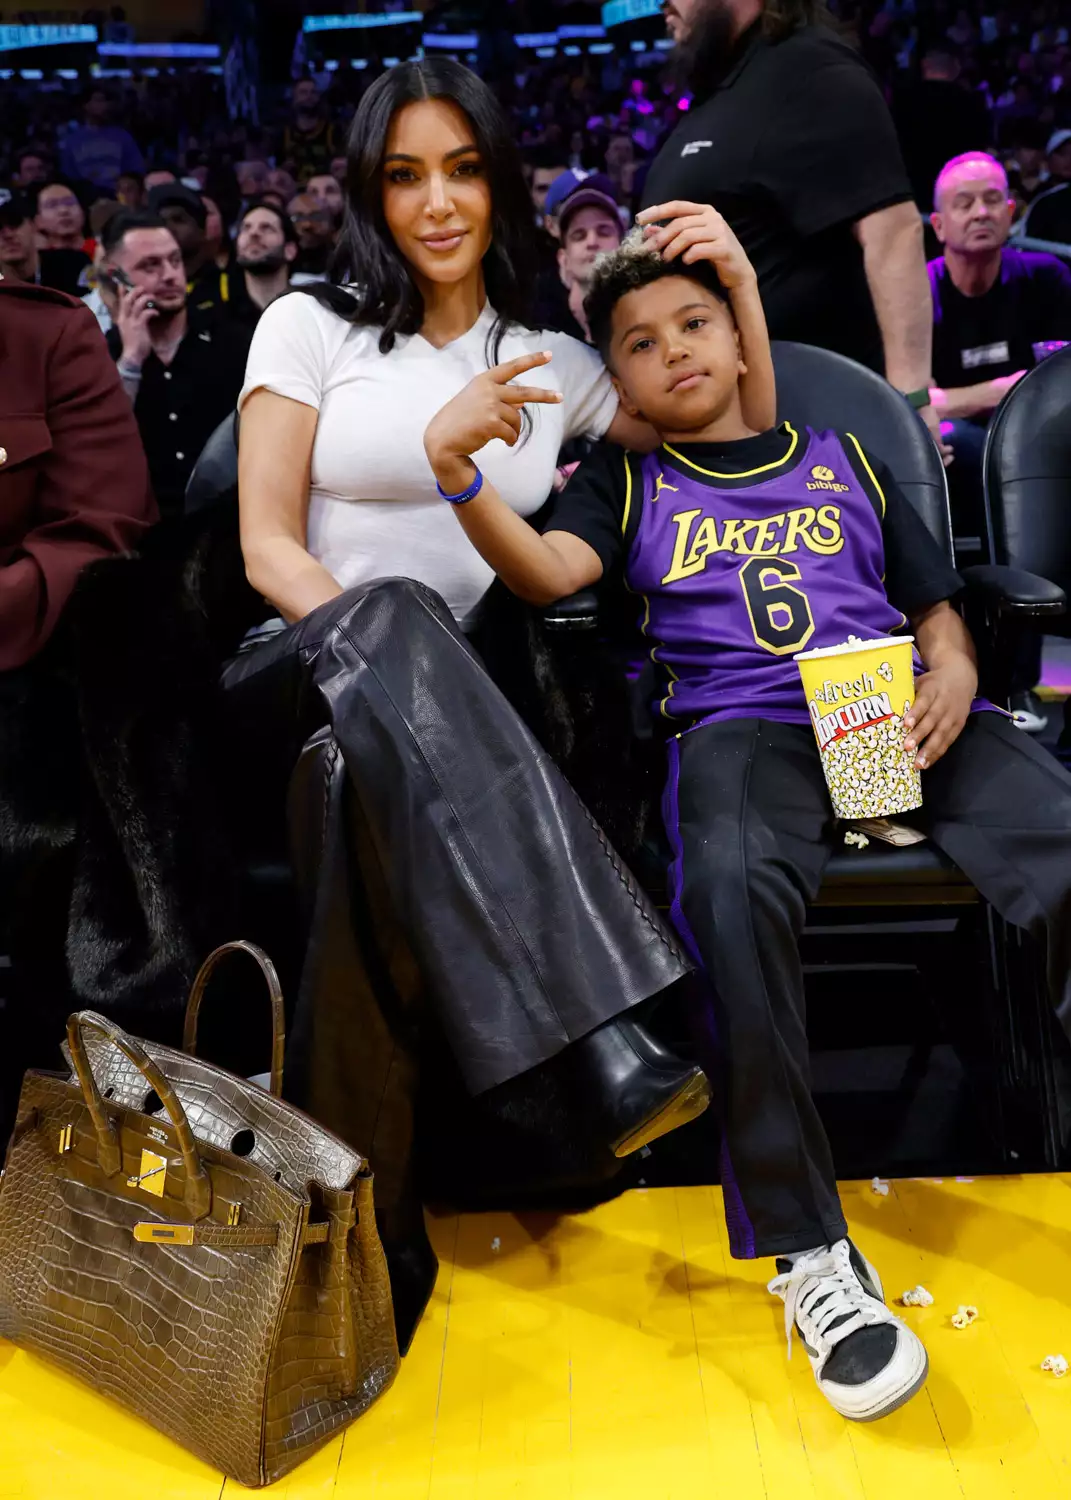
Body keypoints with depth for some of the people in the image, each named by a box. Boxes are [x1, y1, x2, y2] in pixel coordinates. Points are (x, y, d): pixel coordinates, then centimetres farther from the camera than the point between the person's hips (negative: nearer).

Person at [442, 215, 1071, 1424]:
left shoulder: (840, 460, 27)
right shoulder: (626, 485, 21)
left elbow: (935, 601, 24)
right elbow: (548, 571, 0)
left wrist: (953, 671, 1)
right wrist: (459, 477, -17)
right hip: (740, 723, -2)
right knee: (734, 889, -37)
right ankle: (808, 1254, -26)